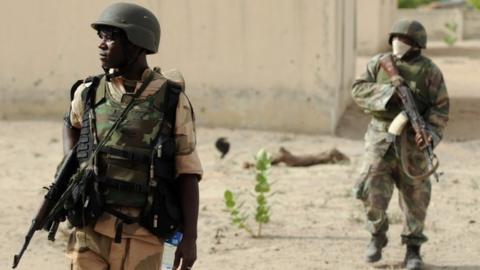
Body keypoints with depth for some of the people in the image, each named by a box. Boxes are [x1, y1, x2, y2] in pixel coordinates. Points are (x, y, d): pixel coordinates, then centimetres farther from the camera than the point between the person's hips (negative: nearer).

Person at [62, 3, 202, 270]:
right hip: (90, 233, 2)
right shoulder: (89, 93, 6)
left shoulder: (172, 101, -2)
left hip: (141, 238, -2)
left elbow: (187, 173, -1)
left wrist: (190, 238, -7)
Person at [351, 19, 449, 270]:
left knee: (415, 197, 3)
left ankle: (413, 249, 17)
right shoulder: (379, 63, 1)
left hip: (411, 142, -1)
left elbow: (439, 108, -5)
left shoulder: (429, 71, -4)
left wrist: (430, 133, -21)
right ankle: (377, 236, 16)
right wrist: (386, 91, -20)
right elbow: (358, 89, -4)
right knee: (372, 190, -8)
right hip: (381, 138, 1)